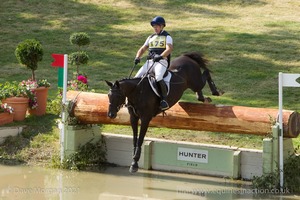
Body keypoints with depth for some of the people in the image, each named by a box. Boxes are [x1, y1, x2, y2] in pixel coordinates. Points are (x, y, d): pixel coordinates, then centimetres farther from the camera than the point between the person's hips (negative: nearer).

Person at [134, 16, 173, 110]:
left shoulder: (167, 37, 6)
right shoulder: (151, 37, 25)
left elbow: (169, 49, -12)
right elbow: (142, 49, 23)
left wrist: (160, 56, -30)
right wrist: (137, 57, 2)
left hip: (161, 61, -6)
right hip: (149, 62, 6)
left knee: (158, 78, -34)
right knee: (137, 77, -10)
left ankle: (164, 99, -34)